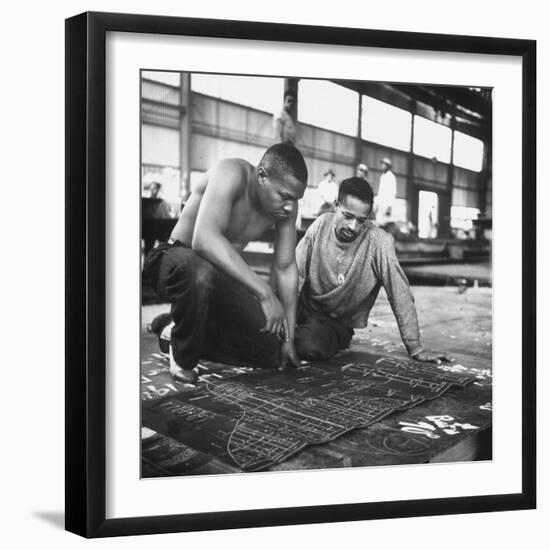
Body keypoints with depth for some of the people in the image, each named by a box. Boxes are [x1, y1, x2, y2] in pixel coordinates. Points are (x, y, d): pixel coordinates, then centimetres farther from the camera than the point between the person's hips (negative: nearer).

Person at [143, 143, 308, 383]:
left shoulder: (286, 204, -8)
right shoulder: (231, 174, -28)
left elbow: (285, 268, 0)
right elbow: (204, 239, -44)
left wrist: (288, 338, -1)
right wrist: (264, 291, -45)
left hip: (222, 274, 7)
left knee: (270, 350, -4)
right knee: (201, 273, -44)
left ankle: (180, 330, 17)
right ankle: (181, 357, -14)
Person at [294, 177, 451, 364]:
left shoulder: (379, 241, -21)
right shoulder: (322, 224, -11)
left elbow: (399, 295, -20)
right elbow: (296, 273, -8)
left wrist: (415, 349, -19)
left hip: (338, 322, -3)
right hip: (305, 305, 3)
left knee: (310, 347, -33)